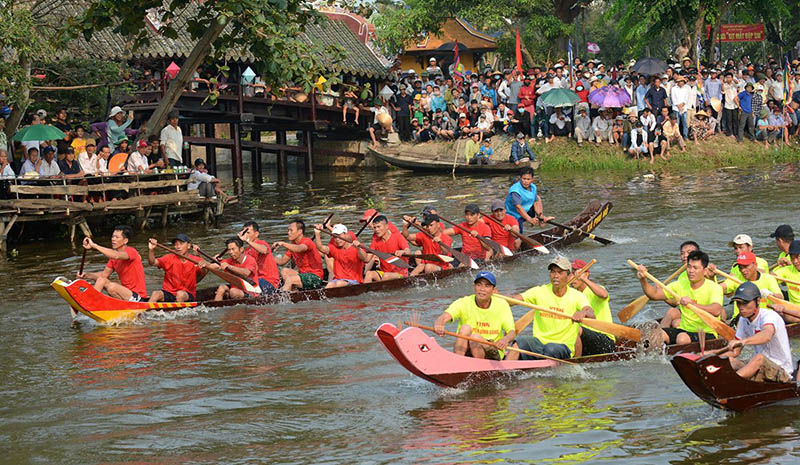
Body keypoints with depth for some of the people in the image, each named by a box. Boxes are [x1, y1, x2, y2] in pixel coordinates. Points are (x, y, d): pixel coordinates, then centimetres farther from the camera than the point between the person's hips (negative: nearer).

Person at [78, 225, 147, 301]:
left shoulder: (131, 251, -16)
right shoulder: (114, 255, 10)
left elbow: (116, 256, -37)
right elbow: (105, 274, 12)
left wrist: (94, 245, -38)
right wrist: (87, 275, -5)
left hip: (138, 297, -9)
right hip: (125, 292, 9)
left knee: (112, 286, -29)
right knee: (101, 279, 0)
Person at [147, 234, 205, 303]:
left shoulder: (195, 261, -2)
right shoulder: (170, 258, 2)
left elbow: (203, 274, -19)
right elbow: (152, 262, -11)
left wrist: (203, 268, -43)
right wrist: (151, 250, -30)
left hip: (187, 295, -1)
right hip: (168, 293, 1)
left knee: (181, 294, -34)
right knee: (155, 294, -27)